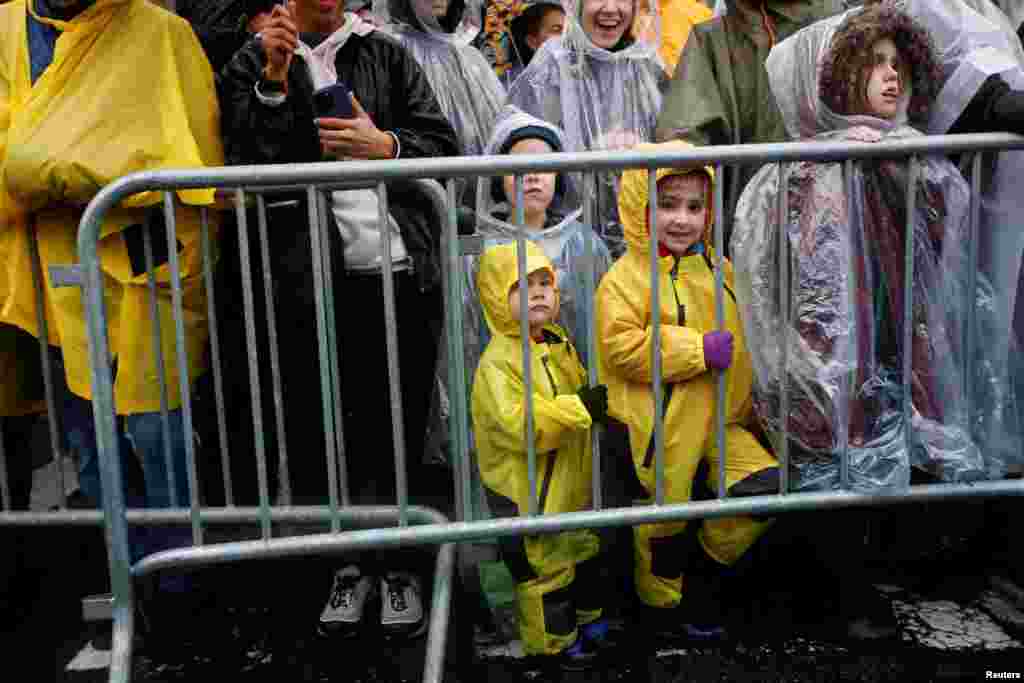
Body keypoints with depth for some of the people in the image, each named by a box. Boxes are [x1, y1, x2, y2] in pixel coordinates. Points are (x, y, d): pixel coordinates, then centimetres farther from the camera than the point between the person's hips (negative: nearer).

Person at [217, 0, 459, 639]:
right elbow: (245, 165, -2)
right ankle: (351, 562, 26)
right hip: (314, 280, 0)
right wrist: (274, 81, -10)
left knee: (403, 424, 6)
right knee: (325, 427, 6)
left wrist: (384, 145, -10)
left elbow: (444, 143, 7)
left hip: (402, 269, 1)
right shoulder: (250, 67, 10)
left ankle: (398, 564, 23)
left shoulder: (388, 55, 12)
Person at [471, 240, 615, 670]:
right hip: (526, 489, -8)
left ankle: (588, 618, 45)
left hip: (570, 478, 8)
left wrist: (602, 402, 1)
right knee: (542, 563, 5)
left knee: (582, 550, 24)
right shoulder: (497, 362, -24)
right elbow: (517, 425, -34)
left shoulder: (560, 345, 3)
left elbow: (579, 391, 21)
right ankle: (555, 639, 25)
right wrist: (580, 407, -35)